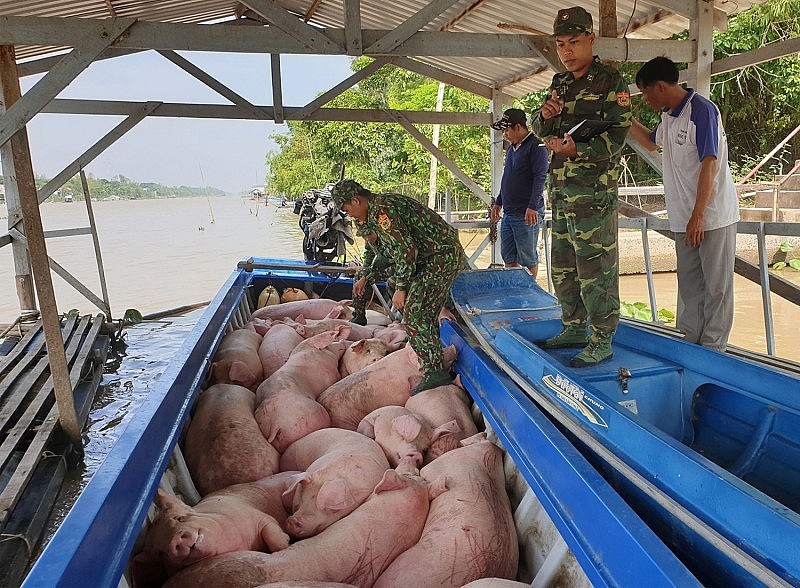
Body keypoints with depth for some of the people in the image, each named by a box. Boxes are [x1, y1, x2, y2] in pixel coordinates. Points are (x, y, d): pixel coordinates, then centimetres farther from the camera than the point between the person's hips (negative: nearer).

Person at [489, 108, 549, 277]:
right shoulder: (511, 149, 17)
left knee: (528, 259, 0)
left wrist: (533, 206, -25)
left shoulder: (536, 146, -9)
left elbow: (540, 177, -17)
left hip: (527, 214, -8)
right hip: (508, 214, 8)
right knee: (508, 257, 10)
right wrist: (498, 203, 25)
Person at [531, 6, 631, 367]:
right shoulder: (560, 84, 17)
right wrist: (544, 116, -4)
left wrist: (577, 150, -27)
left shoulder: (610, 83, -5)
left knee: (595, 267, -7)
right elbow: (539, 132, 19)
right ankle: (574, 329, 26)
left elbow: (617, 136, -13)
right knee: (563, 266, 13)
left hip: (594, 191, -8)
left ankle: (601, 342, 2)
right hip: (560, 189, 8)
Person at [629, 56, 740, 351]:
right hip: (684, 219, 8)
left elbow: (709, 164, -20)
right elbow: (652, 142, 35)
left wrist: (698, 215, -24)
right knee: (689, 285, 13)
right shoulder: (669, 116, 12)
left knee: (716, 286, 1)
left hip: (713, 217, -8)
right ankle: (690, 342, 23)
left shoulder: (702, 109, -14)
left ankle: (712, 351, 8)